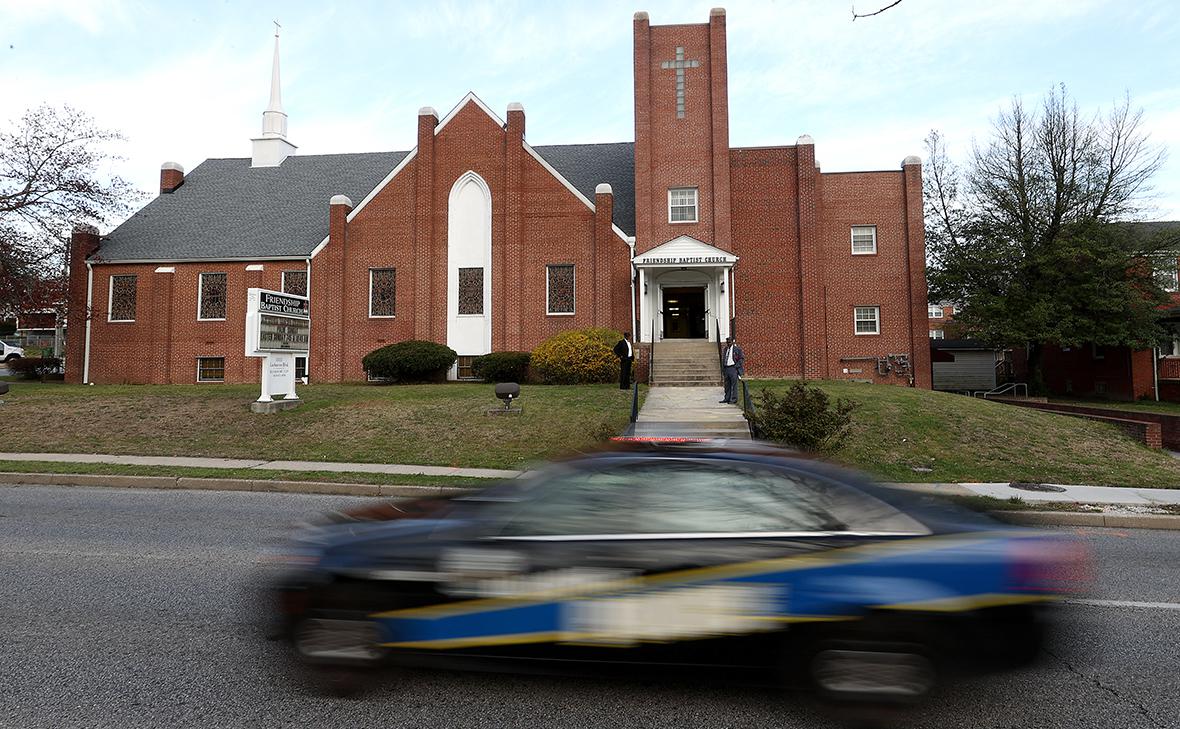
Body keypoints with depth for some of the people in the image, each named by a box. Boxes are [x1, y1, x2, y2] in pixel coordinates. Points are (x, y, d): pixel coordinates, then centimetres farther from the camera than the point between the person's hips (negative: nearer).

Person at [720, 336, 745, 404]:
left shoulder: (737, 348, -4)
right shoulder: (726, 349, 15)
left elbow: (742, 358, -4)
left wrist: (737, 366, -11)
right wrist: (723, 369, 15)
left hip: (733, 368, -6)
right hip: (726, 368, 6)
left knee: (734, 384, -6)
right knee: (727, 385, 10)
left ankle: (733, 400, -4)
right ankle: (727, 398, 16)